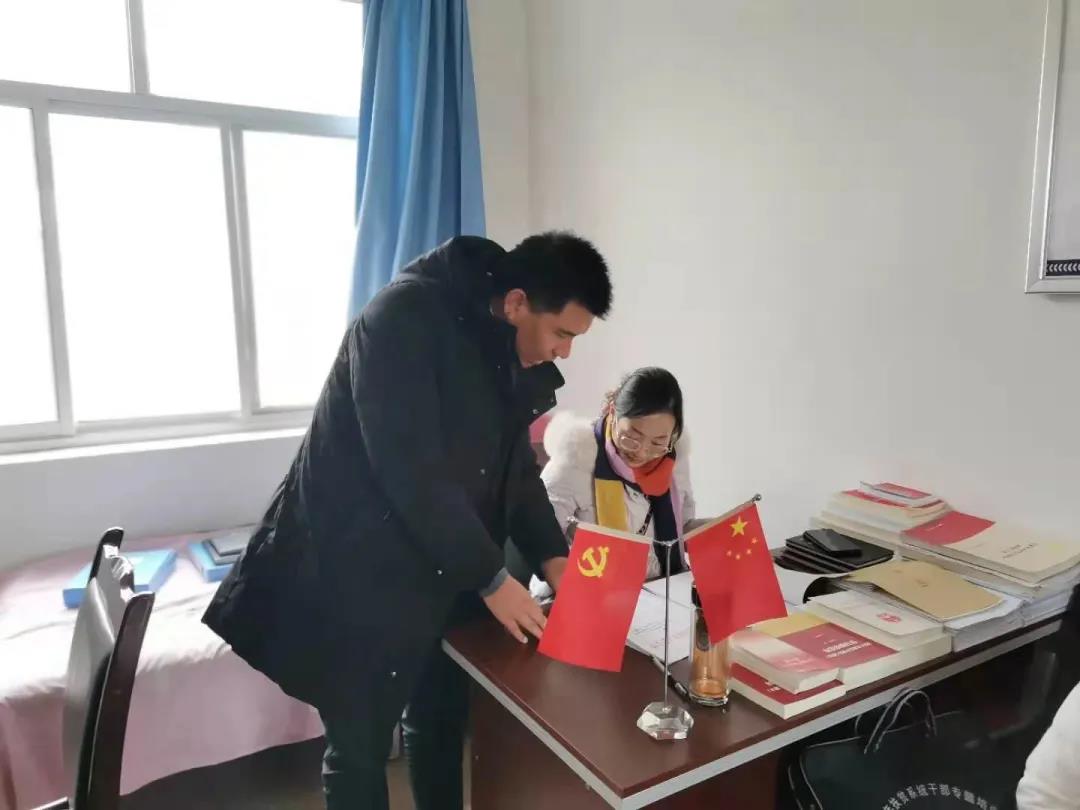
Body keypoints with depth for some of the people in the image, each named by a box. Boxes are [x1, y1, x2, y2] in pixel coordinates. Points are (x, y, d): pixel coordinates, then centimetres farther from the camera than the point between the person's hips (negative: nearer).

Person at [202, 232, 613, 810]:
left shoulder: (513, 358, 2)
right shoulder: (406, 317, -23)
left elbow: (516, 465, 11)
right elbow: (411, 472, -28)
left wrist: (551, 555, -2)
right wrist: (490, 578, -21)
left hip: (444, 574, 7)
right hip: (359, 572, -7)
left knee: (442, 725, 20)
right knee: (360, 748, 8)